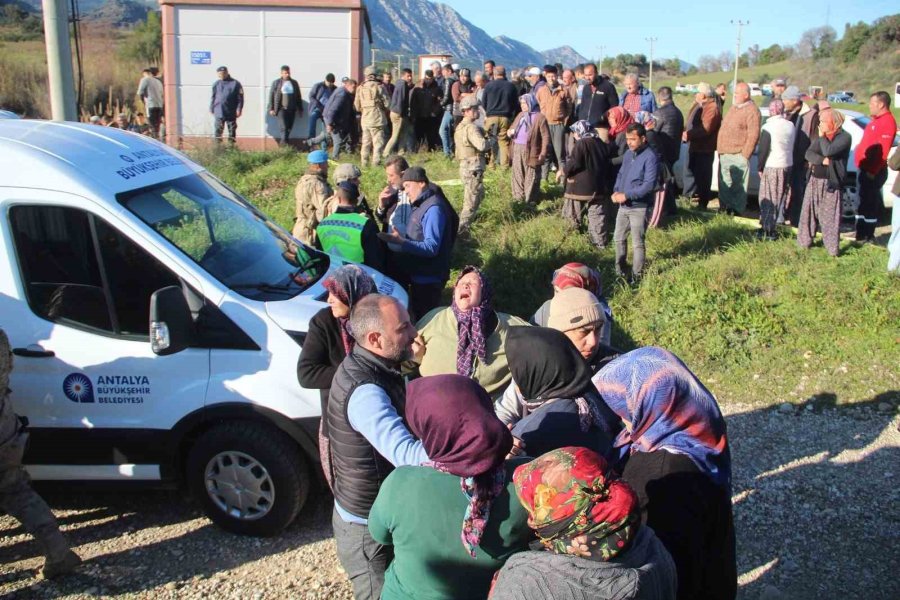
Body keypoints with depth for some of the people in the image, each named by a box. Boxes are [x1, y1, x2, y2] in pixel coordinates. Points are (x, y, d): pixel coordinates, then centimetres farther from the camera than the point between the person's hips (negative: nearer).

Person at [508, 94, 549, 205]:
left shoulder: (540, 117, -6)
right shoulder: (520, 115, 16)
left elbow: (545, 137, -9)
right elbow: (512, 128, 27)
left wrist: (543, 153, -16)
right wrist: (509, 132, 1)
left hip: (531, 151, -6)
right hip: (517, 149, 7)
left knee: (531, 177, 0)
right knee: (517, 174, 10)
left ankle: (530, 199, 8)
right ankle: (518, 197, 19)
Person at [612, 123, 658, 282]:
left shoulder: (650, 157, -16)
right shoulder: (628, 154, 8)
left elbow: (649, 185, -22)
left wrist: (626, 195, -22)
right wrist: (616, 191, -2)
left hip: (639, 207, -8)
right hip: (623, 206, 8)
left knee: (637, 243, 1)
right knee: (619, 239, 17)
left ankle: (637, 276, 11)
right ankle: (619, 271, 32)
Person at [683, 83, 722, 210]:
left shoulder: (712, 108, -16)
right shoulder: (698, 106, 16)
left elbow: (706, 129, -25)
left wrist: (689, 134, -21)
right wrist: (685, 132, 1)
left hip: (705, 149, -10)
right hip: (694, 147, 10)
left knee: (702, 177, -5)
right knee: (691, 173, 18)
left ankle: (702, 204, 1)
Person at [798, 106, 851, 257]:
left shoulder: (844, 137, -8)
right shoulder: (821, 137, 13)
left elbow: (828, 151, -22)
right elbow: (808, 154, 1)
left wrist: (822, 136, -8)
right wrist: (822, 160, -17)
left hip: (831, 183, -6)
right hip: (814, 180, 7)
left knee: (830, 216, -4)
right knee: (808, 212, 11)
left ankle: (832, 248, 2)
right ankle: (804, 242, 23)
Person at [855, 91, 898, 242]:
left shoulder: (887, 122, -16)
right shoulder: (877, 120, 16)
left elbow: (883, 150, -23)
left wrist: (872, 171, -23)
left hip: (873, 171, -10)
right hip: (865, 168, 10)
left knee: (870, 202, -3)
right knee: (864, 200, 14)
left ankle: (867, 235, 3)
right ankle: (862, 232, 21)